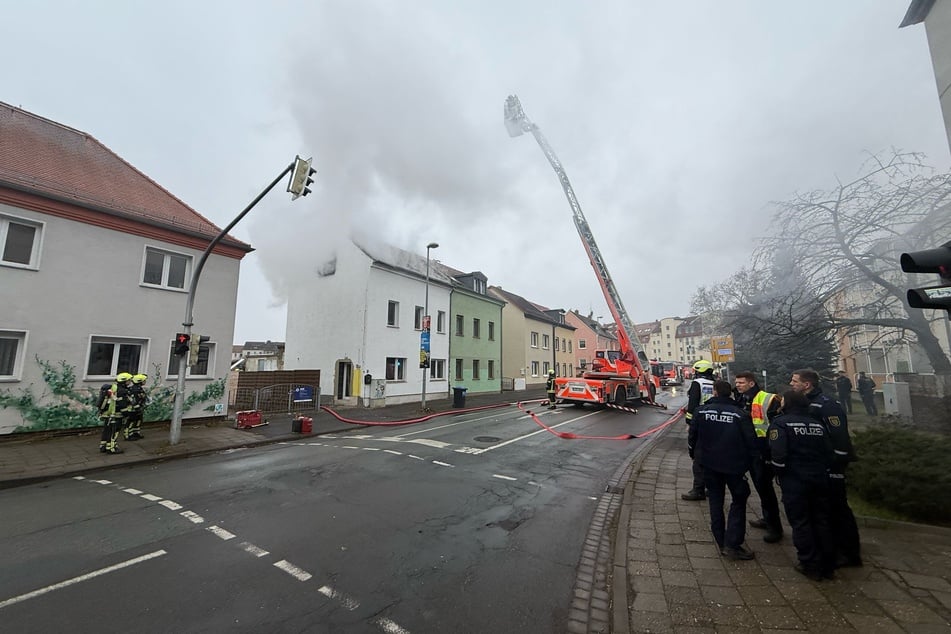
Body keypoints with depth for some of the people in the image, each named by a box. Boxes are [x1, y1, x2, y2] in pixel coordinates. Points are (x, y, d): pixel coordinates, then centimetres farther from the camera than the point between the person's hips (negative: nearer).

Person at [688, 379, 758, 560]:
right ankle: (732, 544, 9)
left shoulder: (701, 411, -8)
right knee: (738, 501, 14)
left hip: (709, 464, 2)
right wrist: (748, 462, 7)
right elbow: (751, 441, -10)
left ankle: (722, 543, 23)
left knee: (715, 501, 16)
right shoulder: (740, 414, -12)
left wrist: (694, 454, 17)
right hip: (734, 465, -2)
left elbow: (692, 436, -1)